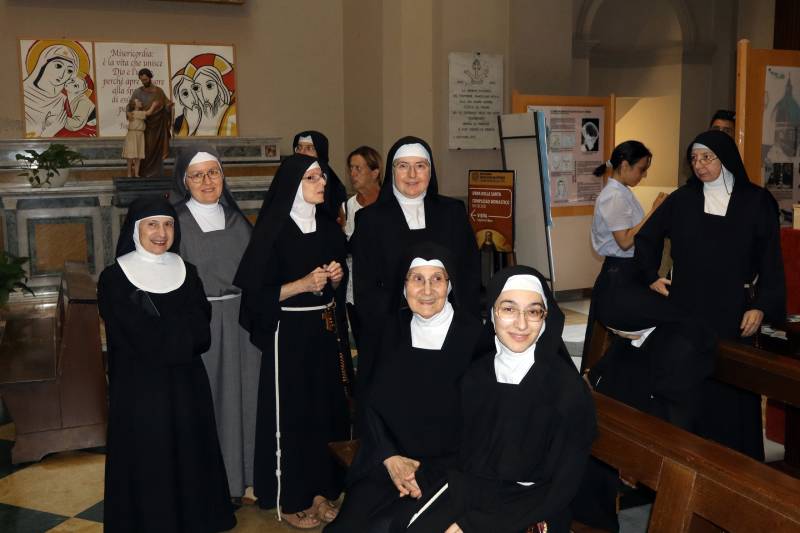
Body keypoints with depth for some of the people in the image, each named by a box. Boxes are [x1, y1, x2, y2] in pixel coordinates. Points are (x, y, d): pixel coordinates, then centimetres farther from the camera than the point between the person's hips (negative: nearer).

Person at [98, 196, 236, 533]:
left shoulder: (186, 272, 7)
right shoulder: (114, 279, -6)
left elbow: (202, 335, -3)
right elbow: (143, 342, -15)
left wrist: (164, 334, -17)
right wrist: (182, 331, -10)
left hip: (187, 387, 4)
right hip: (140, 390, -4)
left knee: (190, 461, 10)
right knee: (147, 468, 4)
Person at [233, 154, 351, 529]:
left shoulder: (328, 226, 9)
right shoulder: (273, 230, -11)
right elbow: (256, 292, -13)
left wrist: (337, 276, -3)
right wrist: (303, 284, -21)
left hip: (325, 329, 6)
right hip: (288, 333, -6)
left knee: (322, 410, 10)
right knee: (290, 414, 0)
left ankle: (319, 491, 23)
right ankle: (290, 499, 14)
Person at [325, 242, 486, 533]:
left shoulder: (473, 335, -10)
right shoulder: (395, 330, 4)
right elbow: (374, 403, 7)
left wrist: (426, 473, -13)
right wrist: (390, 458, -8)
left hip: (447, 465, -4)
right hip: (387, 461, 4)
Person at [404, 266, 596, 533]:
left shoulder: (569, 390, -15)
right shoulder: (476, 375, -2)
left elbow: (560, 488, -12)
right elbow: (468, 452, 10)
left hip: (529, 509, -3)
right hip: (469, 489, 4)